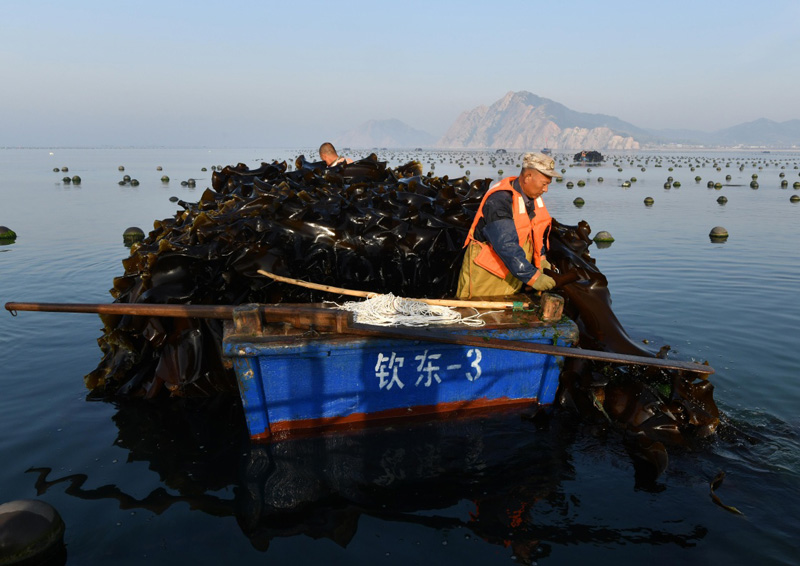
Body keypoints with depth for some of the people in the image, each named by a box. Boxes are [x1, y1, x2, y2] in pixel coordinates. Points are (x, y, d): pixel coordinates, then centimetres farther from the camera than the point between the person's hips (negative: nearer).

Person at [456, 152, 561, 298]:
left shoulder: (532, 196, 3)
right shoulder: (499, 200, -25)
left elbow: (537, 230, 21)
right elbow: (506, 246, -31)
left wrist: (540, 257, 10)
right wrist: (532, 277, -31)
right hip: (486, 276, -8)